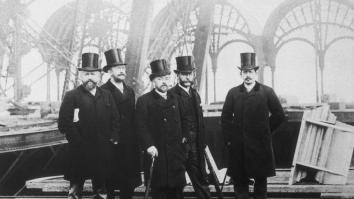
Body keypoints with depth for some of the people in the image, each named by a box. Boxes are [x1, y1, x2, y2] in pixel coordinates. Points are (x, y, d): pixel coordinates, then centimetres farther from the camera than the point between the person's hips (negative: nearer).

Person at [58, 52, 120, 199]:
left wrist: (113, 140, 0)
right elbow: (63, 125, -9)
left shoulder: (107, 96, 12)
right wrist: (79, 142, -13)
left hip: (102, 154, 4)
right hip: (79, 154, -4)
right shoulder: (71, 96, -2)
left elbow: (115, 121, 14)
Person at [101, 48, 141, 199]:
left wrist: (135, 142, 10)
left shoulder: (130, 91, 14)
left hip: (129, 147, 6)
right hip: (111, 146, -6)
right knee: (109, 185, 1)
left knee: (129, 186, 8)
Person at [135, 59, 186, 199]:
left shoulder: (174, 99, 16)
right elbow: (141, 127, -9)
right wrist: (149, 145, -22)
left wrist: (181, 151, 11)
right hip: (157, 156, -4)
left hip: (176, 156, 4)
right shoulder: (144, 101, -1)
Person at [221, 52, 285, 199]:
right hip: (238, 147, 1)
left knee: (261, 180, 6)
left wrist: (265, 131, 6)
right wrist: (229, 139, 1)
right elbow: (225, 118, 7)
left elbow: (278, 115, 6)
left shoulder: (267, 92, 1)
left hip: (260, 144, -1)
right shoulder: (233, 93, 5)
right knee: (239, 181, 4)